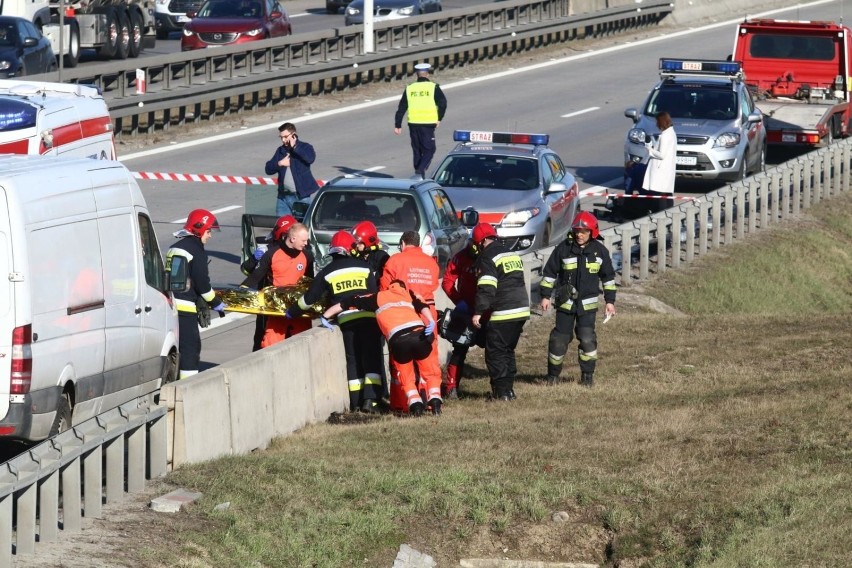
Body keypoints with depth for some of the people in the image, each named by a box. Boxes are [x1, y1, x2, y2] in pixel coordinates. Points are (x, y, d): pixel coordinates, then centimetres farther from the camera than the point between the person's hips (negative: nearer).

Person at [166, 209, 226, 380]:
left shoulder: (174, 248, 19)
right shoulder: (196, 251, -9)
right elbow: (202, 282, -12)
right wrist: (215, 303, 1)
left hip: (169, 305, 9)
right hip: (184, 307, -9)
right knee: (191, 347, -6)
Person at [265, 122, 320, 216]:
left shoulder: (304, 147, -1)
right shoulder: (280, 151, 13)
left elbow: (310, 158, -23)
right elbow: (268, 169, 11)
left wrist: (294, 147, -17)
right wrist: (279, 164, -8)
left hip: (301, 196, -5)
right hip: (283, 196, 5)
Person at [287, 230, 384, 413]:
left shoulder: (327, 273, 8)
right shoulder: (364, 267, 7)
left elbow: (310, 298, 10)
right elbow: (375, 293, 7)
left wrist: (293, 311, 24)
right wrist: (377, 311, 22)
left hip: (346, 319, 1)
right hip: (368, 316, -1)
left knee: (353, 360, 10)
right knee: (371, 358, 1)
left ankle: (356, 402, 7)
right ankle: (370, 399, -11)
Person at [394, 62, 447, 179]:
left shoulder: (409, 88, 8)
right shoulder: (433, 87, -3)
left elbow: (401, 108, 8)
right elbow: (442, 103, -10)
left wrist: (397, 125, 12)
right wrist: (439, 119, 3)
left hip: (413, 124, 4)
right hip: (428, 124, -4)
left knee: (417, 151, 16)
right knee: (429, 150, 1)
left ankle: (419, 175, 22)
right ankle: (420, 171, -20)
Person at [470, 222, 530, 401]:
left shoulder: (487, 257, -8)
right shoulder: (512, 254, 18)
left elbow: (486, 288, -17)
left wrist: (478, 312, -15)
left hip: (503, 313, -8)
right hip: (522, 310, 8)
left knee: (495, 353, -1)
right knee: (508, 351, 18)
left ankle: (501, 392, -4)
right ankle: (509, 389, 17)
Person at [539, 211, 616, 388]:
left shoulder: (600, 251, -1)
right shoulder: (563, 248, -6)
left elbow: (608, 277, 8)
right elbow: (549, 272, 1)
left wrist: (610, 301, 6)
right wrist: (545, 295, -2)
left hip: (588, 303, 0)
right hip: (565, 302, 0)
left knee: (587, 338, -9)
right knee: (560, 338, 1)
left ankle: (588, 375, 4)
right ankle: (553, 374, 16)